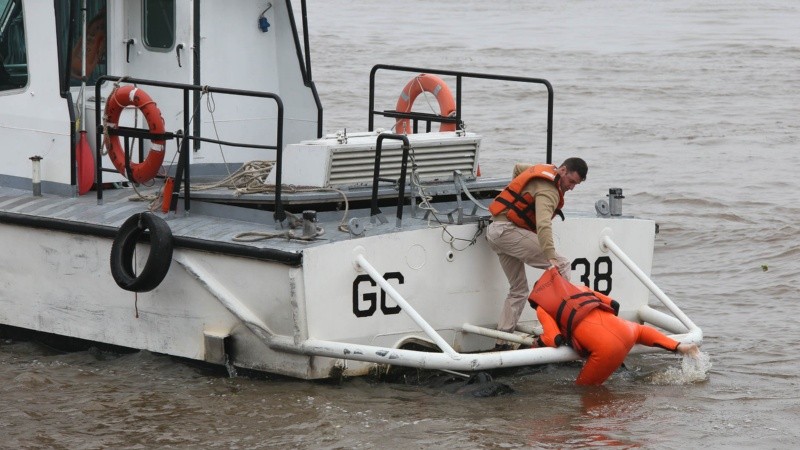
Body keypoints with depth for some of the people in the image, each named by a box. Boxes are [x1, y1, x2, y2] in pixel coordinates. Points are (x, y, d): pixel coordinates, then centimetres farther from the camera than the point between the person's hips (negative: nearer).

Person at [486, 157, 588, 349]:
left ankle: (502, 341, 12)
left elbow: (518, 167, 35)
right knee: (561, 265, -16)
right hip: (508, 230, -11)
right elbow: (543, 225, -35)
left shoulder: (544, 169, 13)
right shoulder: (548, 191, -19)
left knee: (518, 289, 14)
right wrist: (551, 257, -44)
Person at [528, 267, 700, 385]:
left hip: (605, 348, -6)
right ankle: (681, 347, 23)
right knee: (637, 330, 39)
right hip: (624, 332, 6)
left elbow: (555, 339, -1)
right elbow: (614, 305, 25)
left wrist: (537, 343, 18)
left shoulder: (541, 308, 12)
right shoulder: (578, 288, 28)